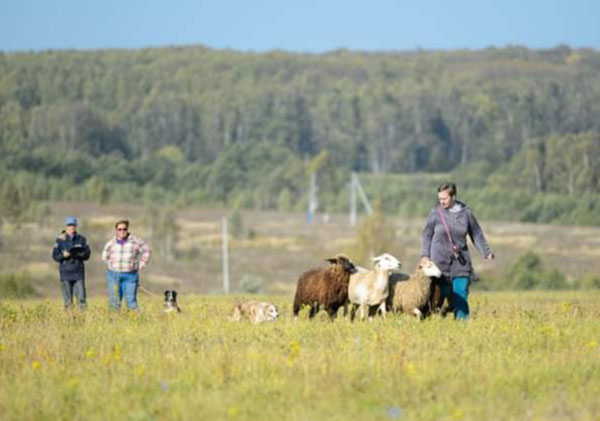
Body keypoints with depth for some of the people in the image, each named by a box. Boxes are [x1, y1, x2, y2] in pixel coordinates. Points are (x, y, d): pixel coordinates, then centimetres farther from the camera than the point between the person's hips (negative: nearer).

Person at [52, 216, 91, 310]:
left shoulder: (81, 239, 8)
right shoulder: (60, 240, 3)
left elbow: (87, 254, 8)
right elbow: (55, 255, 2)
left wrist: (81, 254, -14)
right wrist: (63, 255, -17)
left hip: (79, 273, 1)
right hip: (66, 272, -1)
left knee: (81, 297, -6)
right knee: (68, 300, 1)